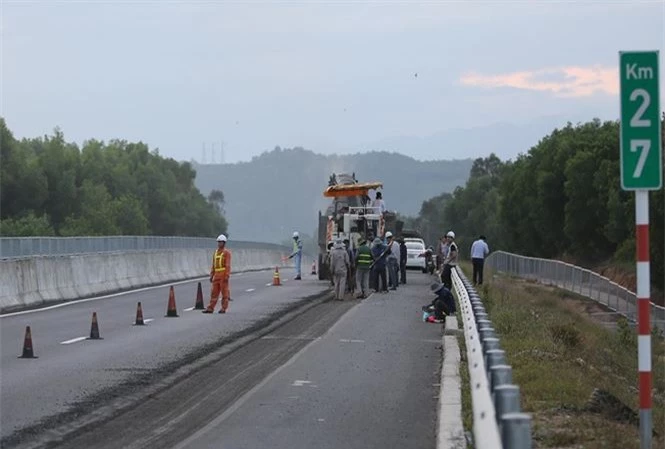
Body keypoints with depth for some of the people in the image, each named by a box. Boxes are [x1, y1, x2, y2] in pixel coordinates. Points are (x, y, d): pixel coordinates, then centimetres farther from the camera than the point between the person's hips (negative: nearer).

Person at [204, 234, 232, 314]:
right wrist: (211, 276, 12)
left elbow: (228, 265, -12)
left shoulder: (227, 252, -4)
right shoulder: (215, 253, 17)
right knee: (214, 292, 2)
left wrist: (227, 276, -19)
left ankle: (223, 308, 3)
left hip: (223, 275, -7)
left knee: (224, 292, -2)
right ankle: (210, 308, 0)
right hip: (217, 275, 7)